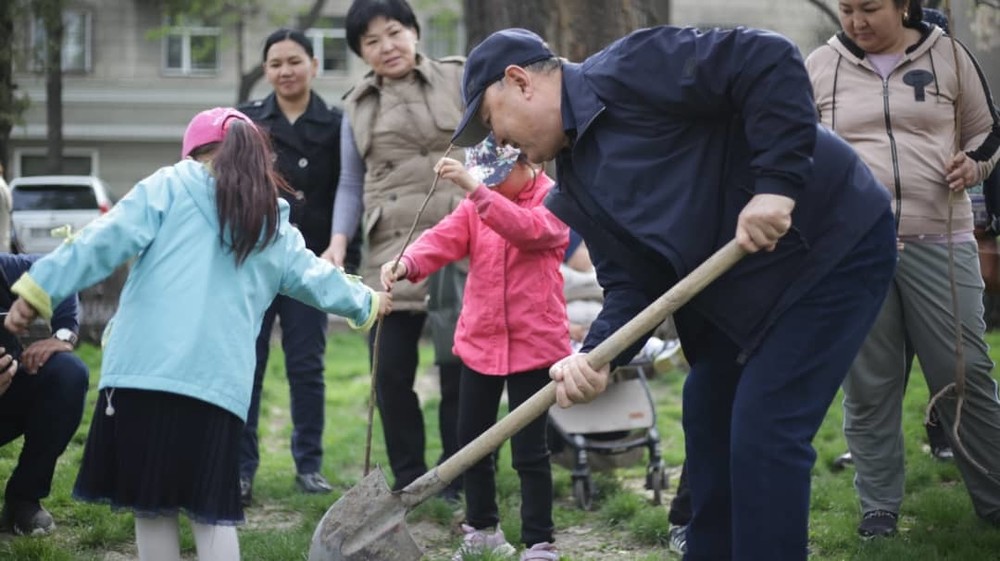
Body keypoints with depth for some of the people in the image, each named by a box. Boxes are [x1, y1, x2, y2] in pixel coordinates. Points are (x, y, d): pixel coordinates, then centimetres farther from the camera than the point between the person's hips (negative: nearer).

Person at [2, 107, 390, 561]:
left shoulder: (171, 187, 9)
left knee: (151, 505, 6)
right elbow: (316, 278, 35)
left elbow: (106, 241, -3)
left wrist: (40, 288, -6)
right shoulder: (274, 226, 20)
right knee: (212, 511, 8)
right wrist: (367, 303, 54)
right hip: (219, 381, 3)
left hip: (145, 370, -3)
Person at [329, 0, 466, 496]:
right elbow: (351, 184, 16)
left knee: (460, 369, 0)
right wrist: (339, 241, 1)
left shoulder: (459, 80, 6)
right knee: (390, 371, 0)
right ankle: (409, 483, 12)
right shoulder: (357, 107, 15)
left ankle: (456, 484, 11)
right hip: (391, 252, 3)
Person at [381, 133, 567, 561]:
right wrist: (407, 262, -29)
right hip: (479, 341, 6)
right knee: (470, 440, 13)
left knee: (529, 449, -3)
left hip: (533, 342, -6)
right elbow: (445, 237, -8)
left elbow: (527, 229, -28)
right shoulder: (478, 203, 9)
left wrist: (477, 189, -40)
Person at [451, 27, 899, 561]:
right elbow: (631, 280, 2)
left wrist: (774, 183, -31)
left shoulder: (628, 72, -19)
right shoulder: (578, 182, 9)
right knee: (708, 429, 16)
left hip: (831, 243, -10)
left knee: (762, 436, -13)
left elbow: (770, 60, -27)